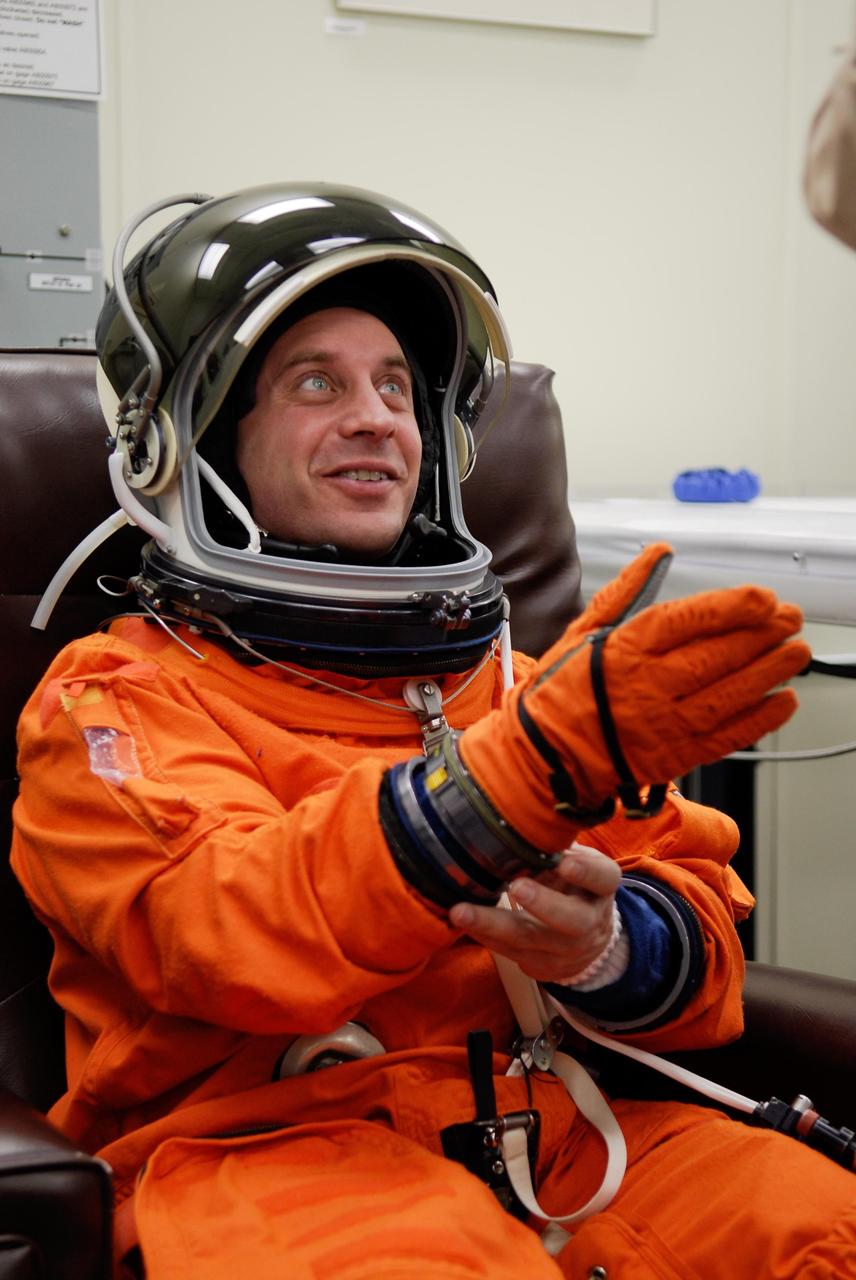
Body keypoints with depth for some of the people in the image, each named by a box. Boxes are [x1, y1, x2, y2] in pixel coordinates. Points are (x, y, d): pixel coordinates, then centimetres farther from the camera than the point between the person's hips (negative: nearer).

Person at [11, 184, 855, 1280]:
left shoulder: (506, 676, 20)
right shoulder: (110, 702, 5)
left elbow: (699, 933, 13)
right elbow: (226, 931, -15)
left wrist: (607, 943, -13)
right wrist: (542, 760, -28)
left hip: (544, 1121, 5)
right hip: (266, 1140, -4)